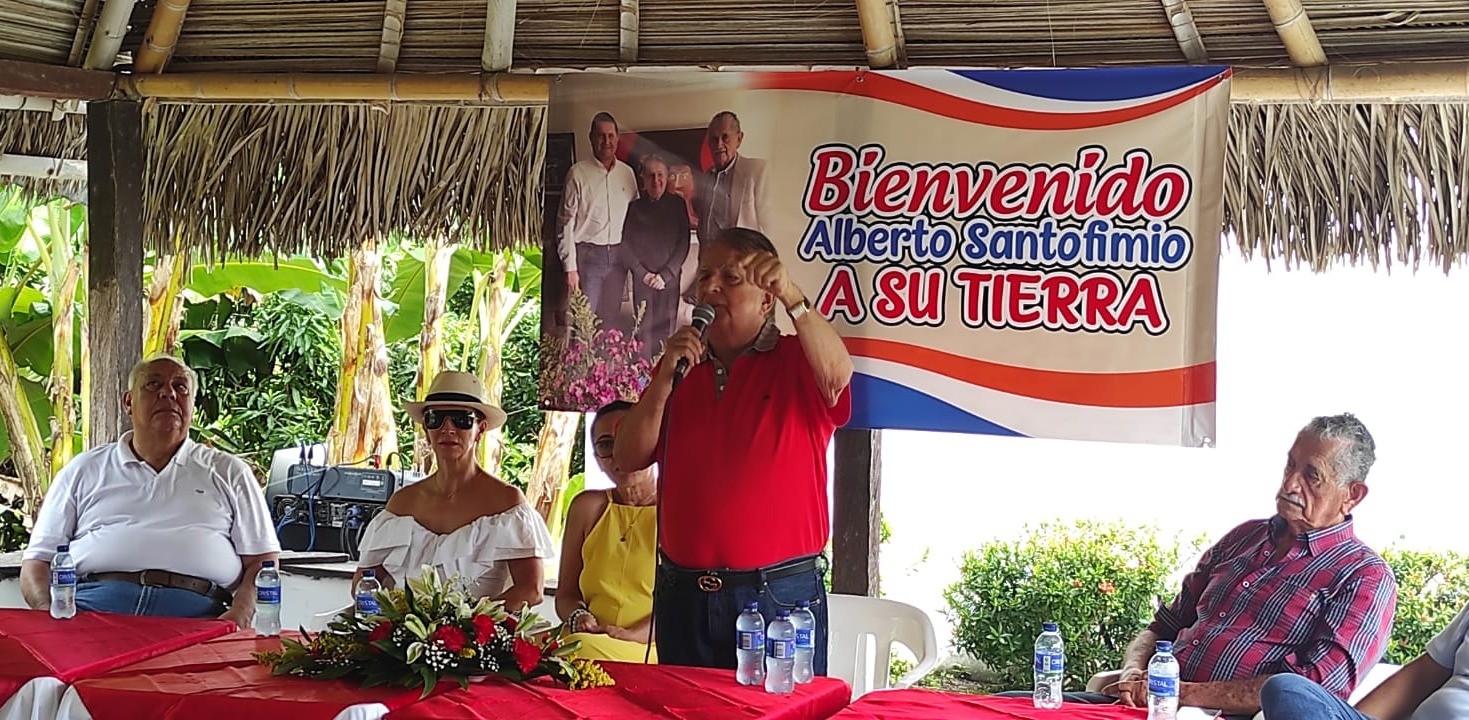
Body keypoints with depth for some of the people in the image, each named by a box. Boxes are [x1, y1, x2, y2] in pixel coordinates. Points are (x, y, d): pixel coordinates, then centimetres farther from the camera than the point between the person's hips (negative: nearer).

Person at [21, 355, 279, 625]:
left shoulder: (228, 473, 23)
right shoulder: (83, 471, 25)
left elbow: (263, 561, 15)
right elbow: (37, 561, 20)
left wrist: (239, 618, -6)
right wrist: (49, 612, -3)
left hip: (192, 613, -1)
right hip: (91, 605, 1)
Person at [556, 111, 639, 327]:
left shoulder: (627, 173, 10)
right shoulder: (578, 173, -3)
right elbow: (566, 222, -4)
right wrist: (570, 266, -10)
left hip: (618, 257, 4)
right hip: (587, 254, -4)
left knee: (610, 319, 7)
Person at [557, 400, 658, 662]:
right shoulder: (588, 507, 17)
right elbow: (566, 594, 19)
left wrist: (633, 634, -21)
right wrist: (579, 617, -6)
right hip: (588, 647, 3)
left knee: (586, 650, -35)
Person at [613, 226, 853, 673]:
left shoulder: (795, 361, 0)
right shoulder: (682, 366, 14)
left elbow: (836, 376, -24)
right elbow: (629, 460, 6)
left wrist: (793, 298, -31)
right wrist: (665, 377, -6)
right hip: (682, 597, 5)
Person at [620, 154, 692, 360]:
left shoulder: (677, 205, 7)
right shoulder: (634, 207, 8)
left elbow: (683, 243, 3)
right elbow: (626, 244, 5)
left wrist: (665, 275, -6)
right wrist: (643, 273, -6)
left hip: (670, 278, 0)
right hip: (642, 279, 0)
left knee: (666, 329, -4)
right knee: (644, 330, -5)